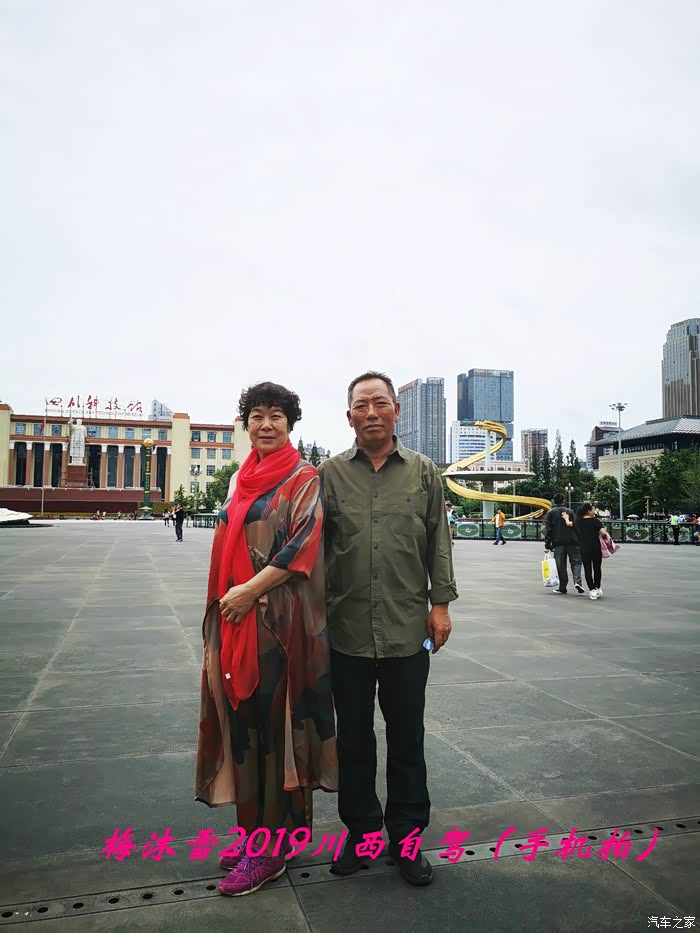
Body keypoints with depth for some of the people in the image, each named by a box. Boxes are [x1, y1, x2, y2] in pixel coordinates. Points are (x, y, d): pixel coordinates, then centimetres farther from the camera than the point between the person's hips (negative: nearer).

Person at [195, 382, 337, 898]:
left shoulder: (303, 478, -6)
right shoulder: (242, 478, 15)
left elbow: (303, 544, -16)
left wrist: (250, 590, -18)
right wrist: (227, 597, 8)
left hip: (280, 617, -7)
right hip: (236, 618, 7)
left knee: (273, 720, 0)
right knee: (245, 718, 12)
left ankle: (272, 845, 13)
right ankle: (257, 828, 27)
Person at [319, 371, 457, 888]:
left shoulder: (424, 471, 5)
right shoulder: (331, 473, 3)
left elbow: (439, 541, 7)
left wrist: (440, 602, 2)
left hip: (408, 629, 0)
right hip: (347, 628, 0)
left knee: (407, 739, 11)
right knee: (353, 738, 13)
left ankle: (406, 837, 28)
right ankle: (360, 830, 32)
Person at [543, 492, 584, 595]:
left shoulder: (550, 513, 2)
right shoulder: (570, 512, 5)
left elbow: (548, 530, -1)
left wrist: (547, 545, 1)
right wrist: (578, 542, 17)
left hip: (558, 543, 0)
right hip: (572, 542, 0)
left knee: (561, 566, 5)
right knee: (575, 561, 7)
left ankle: (562, 587, 8)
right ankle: (577, 581, -13)